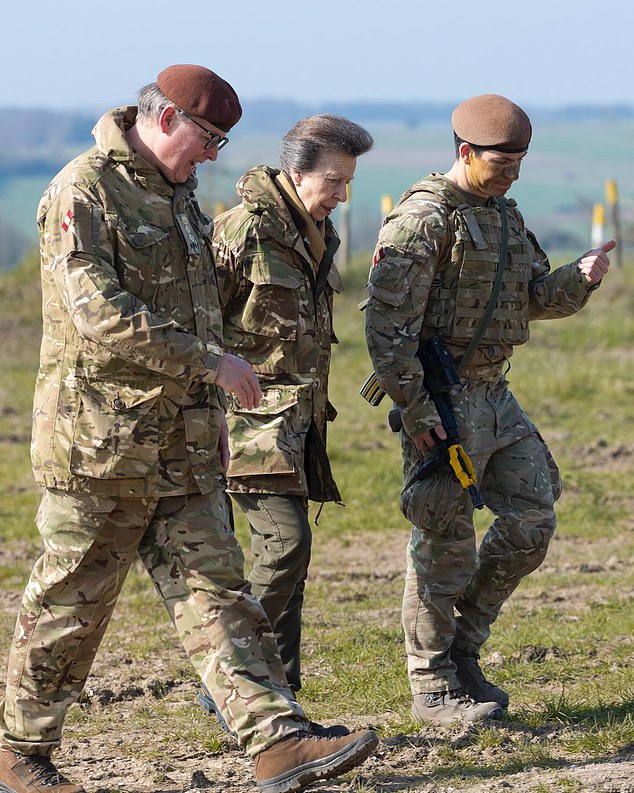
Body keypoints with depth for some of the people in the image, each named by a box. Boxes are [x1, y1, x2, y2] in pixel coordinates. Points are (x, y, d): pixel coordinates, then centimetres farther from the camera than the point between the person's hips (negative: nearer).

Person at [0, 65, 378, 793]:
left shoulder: (176, 194, 16)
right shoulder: (83, 193, -13)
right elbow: (100, 315, -24)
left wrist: (212, 417, 23)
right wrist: (211, 363, -21)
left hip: (181, 446, 8)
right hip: (100, 442, -8)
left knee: (216, 593, 0)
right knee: (68, 604, 2)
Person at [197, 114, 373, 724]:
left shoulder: (319, 235, 15)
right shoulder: (243, 231, -13)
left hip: (298, 418, 9)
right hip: (250, 415, -9)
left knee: (284, 556, 8)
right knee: (287, 540, -18)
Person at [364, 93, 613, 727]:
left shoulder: (504, 215, 14)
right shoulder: (424, 218, -13)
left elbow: (538, 296, 18)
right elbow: (387, 323, -18)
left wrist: (581, 277, -4)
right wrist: (415, 411, -21)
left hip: (494, 394, 9)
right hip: (441, 400, -9)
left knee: (532, 521, 7)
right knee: (444, 545, -4)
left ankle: (461, 649, 20)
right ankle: (433, 689, 7)